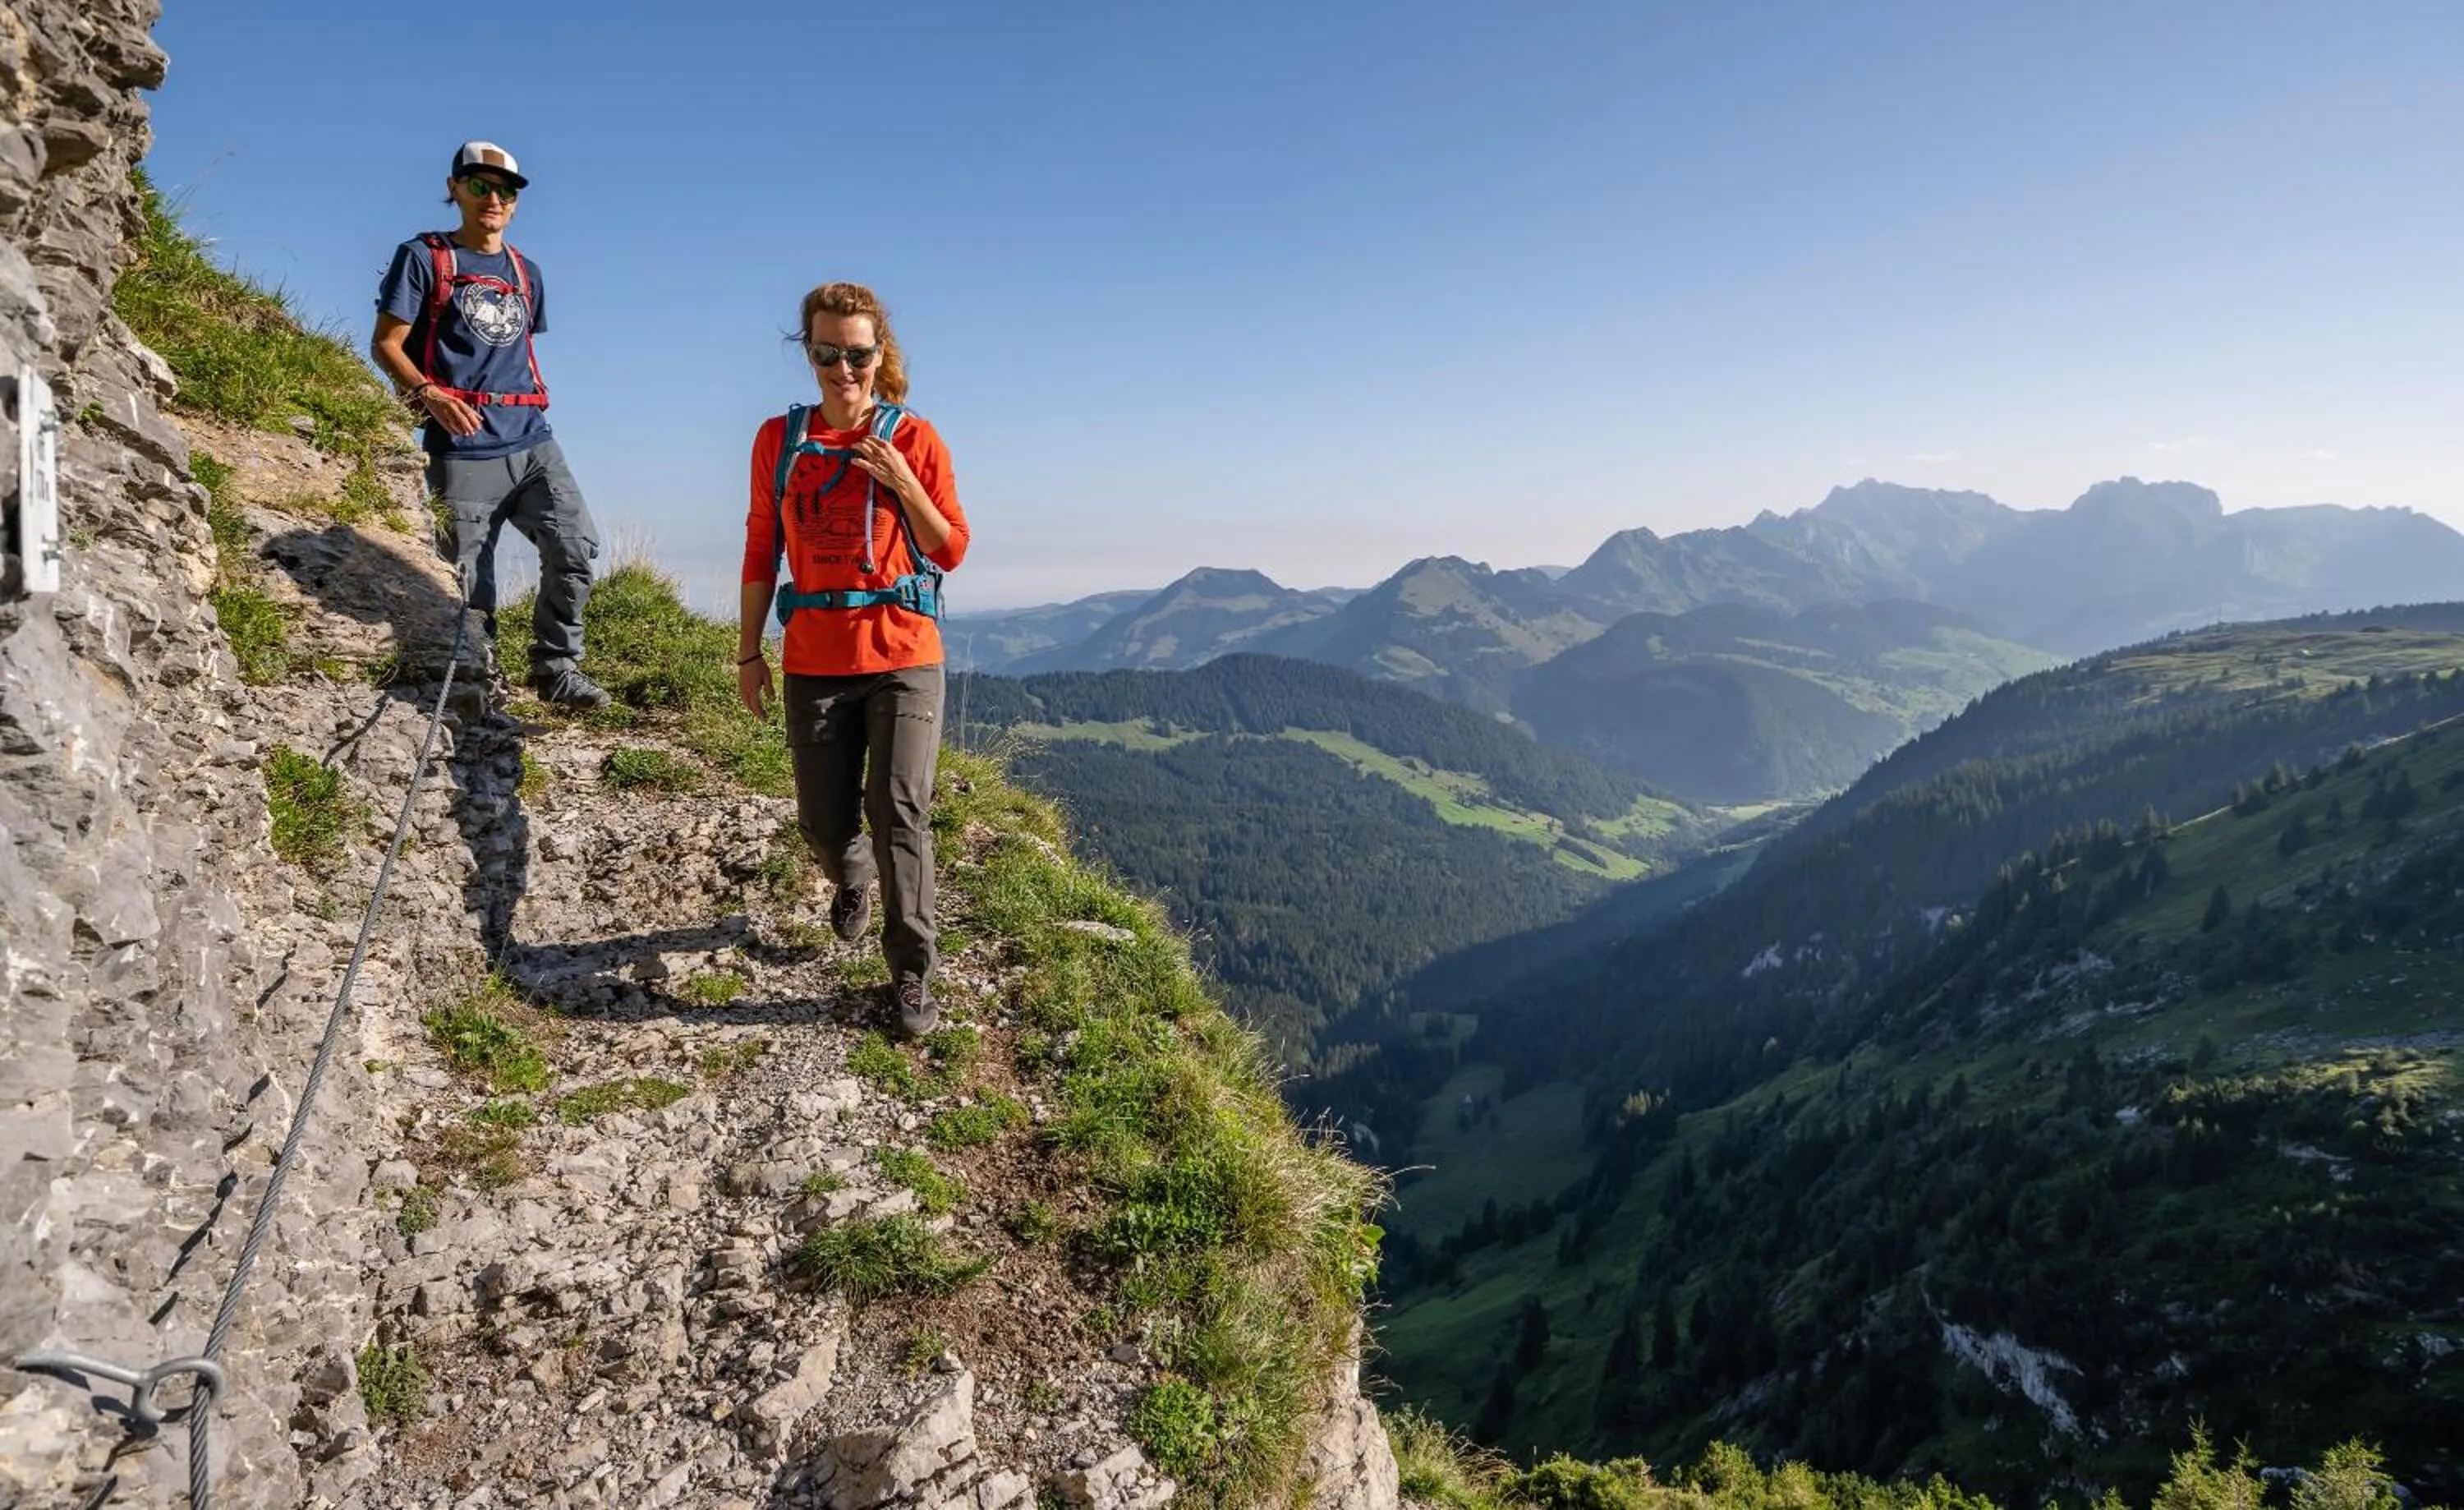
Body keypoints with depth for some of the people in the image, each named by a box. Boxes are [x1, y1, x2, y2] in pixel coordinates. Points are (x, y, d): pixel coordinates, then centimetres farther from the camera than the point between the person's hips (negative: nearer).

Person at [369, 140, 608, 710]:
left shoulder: (527, 273, 19)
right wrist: (430, 394, -17)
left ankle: (555, 667, 0)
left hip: (532, 441, 4)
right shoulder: (423, 257, 5)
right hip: (464, 449, -4)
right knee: (472, 582, -3)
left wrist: (532, 403, 15)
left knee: (577, 545, -14)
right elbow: (385, 345, 0)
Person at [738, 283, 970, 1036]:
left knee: (899, 811, -11)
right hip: (814, 662, 2)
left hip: (903, 656, -2)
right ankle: (851, 880, 44)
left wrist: (901, 482, -14)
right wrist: (748, 650, 8)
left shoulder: (914, 438, 0)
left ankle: (912, 975, 0)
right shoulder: (778, 438, 6)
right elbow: (761, 549, 10)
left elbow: (951, 552, 1)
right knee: (824, 822, 7)